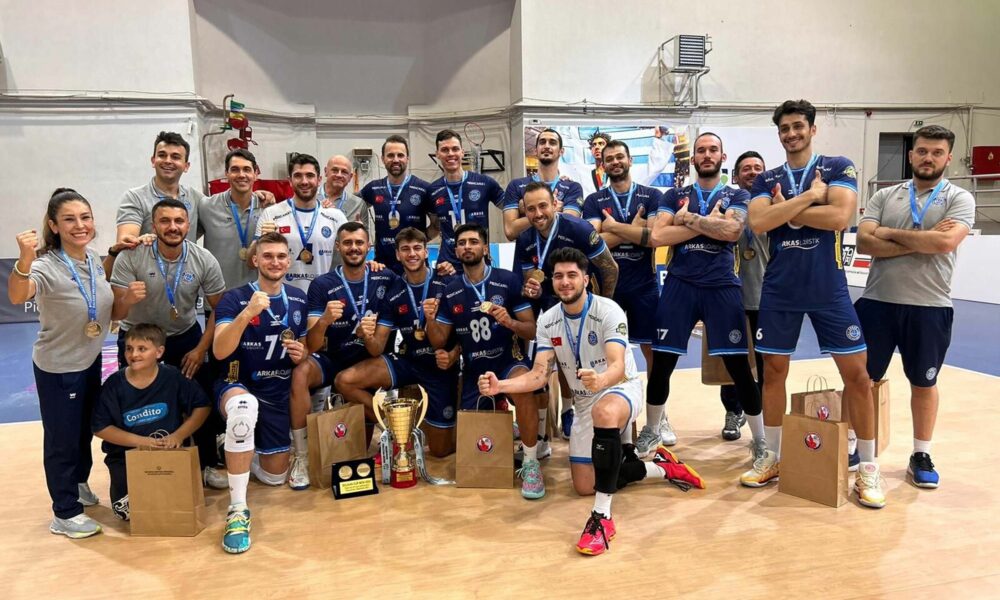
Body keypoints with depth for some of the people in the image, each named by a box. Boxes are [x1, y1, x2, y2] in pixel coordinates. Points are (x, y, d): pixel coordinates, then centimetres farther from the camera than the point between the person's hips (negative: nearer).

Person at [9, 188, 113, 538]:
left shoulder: (94, 259, -6)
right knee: (63, 439, 8)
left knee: (85, 430, 25)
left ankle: (78, 484, 49)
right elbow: (17, 297, -49)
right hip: (58, 368, -7)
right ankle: (65, 515, 24)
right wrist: (25, 260, -65)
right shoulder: (48, 266, -28)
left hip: (91, 361, 7)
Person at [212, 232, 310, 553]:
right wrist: (246, 313, -40)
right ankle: (237, 511, -32)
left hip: (278, 395, 5)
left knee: (275, 476, 10)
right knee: (245, 407, -43)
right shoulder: (234, 298, -13)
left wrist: (301, 354, -10)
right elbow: (219, 352, -26)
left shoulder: (299, 299, 2)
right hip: (236, 386, -5)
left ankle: (241, 449, 45)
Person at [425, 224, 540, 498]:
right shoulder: (450, 291, 1)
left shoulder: (508, 280, -9)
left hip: (508, 361, -4)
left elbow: (532, 331, -8)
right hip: (472, 370, 4)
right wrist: (430, 319, -15)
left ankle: (530, 464, -20)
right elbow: (439, 342, 4)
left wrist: (510, 322, -29)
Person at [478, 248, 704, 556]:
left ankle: (602, 517, -36)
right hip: (584, 401, 6)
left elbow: (618, 366, -34)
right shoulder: (547, 320, -5)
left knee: (604, 411, -44)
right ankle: (662, 467, 25)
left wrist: (601, 379, -58)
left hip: (621, 388, -6)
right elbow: (539, 374, -9)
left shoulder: (609, 311, -21)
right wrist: (500, 385, -27)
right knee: (585, 486, 6)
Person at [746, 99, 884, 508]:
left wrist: (785, 211, -9)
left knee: (856, 373, -1)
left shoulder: (838, 167, 2)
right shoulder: (767, 180, 8)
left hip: (828, 288, -2)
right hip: (779, 289, 2)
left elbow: (839, 217, -16)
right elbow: (758, 223, -11)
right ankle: (772, 456, 21)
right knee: (773, 370, 7)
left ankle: (868, 466, 13)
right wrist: (809, 196, -12)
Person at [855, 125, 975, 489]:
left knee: (924, 382, 11)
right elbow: (864, 242, -7)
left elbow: (945, 243, -18)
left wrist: (890, 233, -9)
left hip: (929, 306, -1)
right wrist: (921, 242, -13)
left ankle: (921, 456, 26)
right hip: (877, 301, 2)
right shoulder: (884, 196, 6)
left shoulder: (958, 199, 0)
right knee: (862, 377, 8)